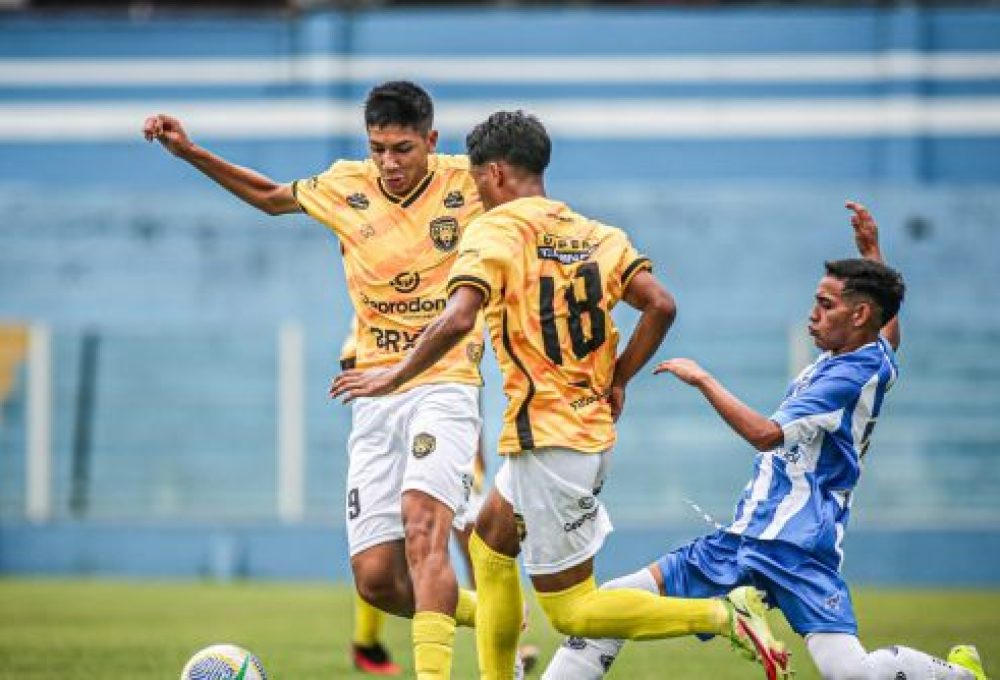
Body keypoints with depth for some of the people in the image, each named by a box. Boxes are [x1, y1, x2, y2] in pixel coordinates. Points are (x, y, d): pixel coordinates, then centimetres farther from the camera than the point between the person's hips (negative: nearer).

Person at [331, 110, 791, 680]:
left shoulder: (494, 230, -9)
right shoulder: (596, 233, 10)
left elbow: (458, 319, -23)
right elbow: (661, 305, 1)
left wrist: (393, 378, -12)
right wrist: (617, 380, 12)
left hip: (547, 436, -8)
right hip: (594, 427, 8)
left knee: (571, 609, -2)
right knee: (489, 542, 27)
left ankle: (727, 616, -13)